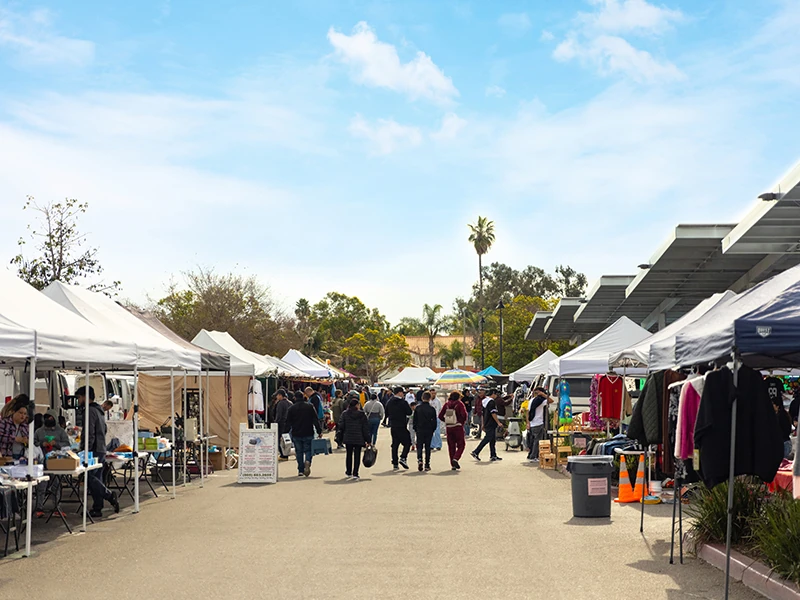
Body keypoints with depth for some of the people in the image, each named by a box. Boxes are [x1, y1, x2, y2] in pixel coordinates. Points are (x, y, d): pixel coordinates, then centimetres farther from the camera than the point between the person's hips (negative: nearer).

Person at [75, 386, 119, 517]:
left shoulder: (90, 411, -12)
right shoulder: (99, 410, 20)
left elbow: (89, 434, -19)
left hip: (94, 451, -10)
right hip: (101, 450, 10)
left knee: (90, 477, -10)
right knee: (96, 478, 8)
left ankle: (110, 496, -13)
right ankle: (97, 508, 7)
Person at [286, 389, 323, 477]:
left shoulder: (291, 408, 0)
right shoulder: (310, 406, 1)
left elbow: (288, 423, 1)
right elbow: (316, 420, -2)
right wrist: (319, 431, 1)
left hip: (296, 434, 0)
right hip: (308, 434, 0)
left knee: (299, 452, 10)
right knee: (308, 450, 9)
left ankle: (300, 470, 9)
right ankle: (307, 461, -21)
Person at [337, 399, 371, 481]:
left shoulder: (345, 413, 0)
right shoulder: (361, 414, -5)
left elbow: (341, 426, -2)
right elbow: (365, 428, -3)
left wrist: (342, 436, 13)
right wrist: (367, 440, 2)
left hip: (348, 438, 2)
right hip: (359, 439, -2)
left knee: (349, 455, 16)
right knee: (357, 456, 2)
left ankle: (348, 473, 25)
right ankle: (355, 474, -4)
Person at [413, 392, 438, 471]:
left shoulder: (417, 408, -2)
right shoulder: (432, 408, -4)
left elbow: (414, 420, 1)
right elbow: (435, 421, 0)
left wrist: (415, 429, 12)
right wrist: (433, 429, 13)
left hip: (420, 430, 0)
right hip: (429, 431, 0)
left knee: (419, 446, 7)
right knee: (427, 447, 7)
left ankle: (419, 459, -19)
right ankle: (427, 465, 6)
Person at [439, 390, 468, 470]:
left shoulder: (446, 404, 6)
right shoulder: (459, 404, -6)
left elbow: (440, 416, 4)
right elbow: (464, 414, -17)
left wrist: (446, 421, 13)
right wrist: (463, 422, -1)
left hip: (448, 427, 4)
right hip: (458, 427, -4)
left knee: (451, 446, 10)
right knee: (461, 445, 6)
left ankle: (453, 465, 9)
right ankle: (456, 459, -16)